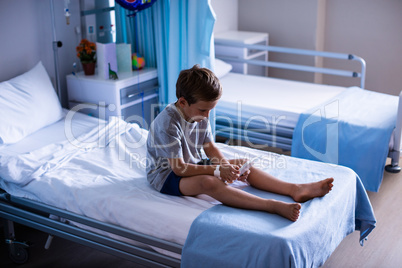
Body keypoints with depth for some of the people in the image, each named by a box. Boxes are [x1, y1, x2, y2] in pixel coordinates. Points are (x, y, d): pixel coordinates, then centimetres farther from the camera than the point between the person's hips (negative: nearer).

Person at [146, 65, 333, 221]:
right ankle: (274, 206, -52)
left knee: (243, 164, -6)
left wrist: (229, 166, -15)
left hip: (193, 165, 9)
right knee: (208, 182, -39)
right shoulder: (167, 123, -26)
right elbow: (178, 167, -27)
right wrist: (217, 170, -28)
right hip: (166, 174, -9)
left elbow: (211, 148, 5)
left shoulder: (200, 116, -1)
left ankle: (295, 189, -18)